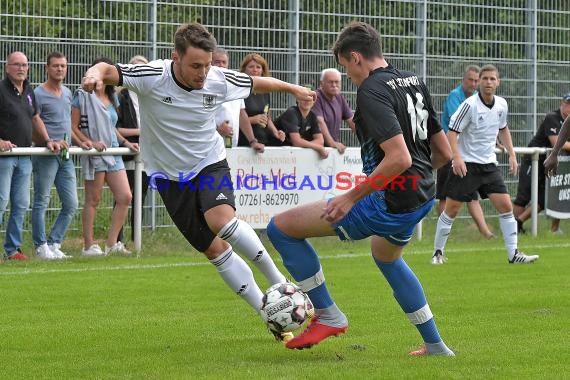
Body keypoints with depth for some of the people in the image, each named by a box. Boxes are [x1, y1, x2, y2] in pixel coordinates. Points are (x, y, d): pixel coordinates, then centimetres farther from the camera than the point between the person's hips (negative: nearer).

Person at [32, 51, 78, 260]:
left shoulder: (68, 93, 15)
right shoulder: (38, 94, -7)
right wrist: (52, 143, -20)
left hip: (65, 156, 7)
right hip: (45, 155, -7)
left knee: (71, 205, 6)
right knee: (42, 202, -1)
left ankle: (53, 244, 12)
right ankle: (42, 247, 4)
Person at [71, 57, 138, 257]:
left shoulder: (112, 98, 16)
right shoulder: (83, 96, -4)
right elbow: (73, 126, -6)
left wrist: (125, 142, 14)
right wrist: (88, 142, -18)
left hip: (113, 153, 7)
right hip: (94, 155, -7)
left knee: (125, 197, 0)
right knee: (93, 200, -2)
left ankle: (112, 243, 7)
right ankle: (89, 245, 6)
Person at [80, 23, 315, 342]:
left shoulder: (219, 80, -14)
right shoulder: (153, 77, -21)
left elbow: (256, 83, 6)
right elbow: (110, 70, -24)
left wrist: (293, 88, 20)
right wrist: (95, 74, -49)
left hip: (211, 164, 0)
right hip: (172, 178, 0)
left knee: (222, 220, -30)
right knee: (214, 249, -1)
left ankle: (277, 280, -11)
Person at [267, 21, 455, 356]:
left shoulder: (372, 90, -17)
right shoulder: (413, 82, 9)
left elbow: (398, 158, -28)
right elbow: (444, 153, 13)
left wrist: (352, 197, -21)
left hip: (388, 202, -9)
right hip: (422, 197, 9)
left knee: (281, 228, -3)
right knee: (387, 257, 40)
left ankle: (328, 315, 8)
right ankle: (435, 345, 41)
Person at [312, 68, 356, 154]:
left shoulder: (340, 98, 14)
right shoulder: (316, 98, -9)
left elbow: (351, 121, 16)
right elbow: (320, 122, -20)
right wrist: (332, 143, -29)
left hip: (336, 148, 6)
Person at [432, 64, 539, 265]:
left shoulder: (501, 105, 3)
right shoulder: (470, 105, -15)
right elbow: (452, 132, -14)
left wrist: (511, 154, 16)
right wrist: (457, 157, -27)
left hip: (489, 165, 5)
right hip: (466, 165, -5)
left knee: (506, 206, -3)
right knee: (451, 209, -2)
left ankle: (513, 254, 2)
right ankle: (438, 252, 12)